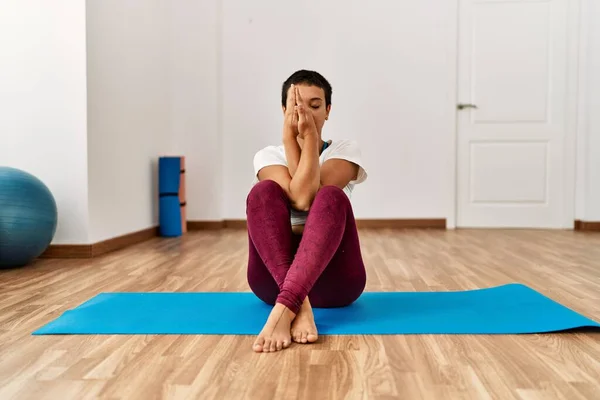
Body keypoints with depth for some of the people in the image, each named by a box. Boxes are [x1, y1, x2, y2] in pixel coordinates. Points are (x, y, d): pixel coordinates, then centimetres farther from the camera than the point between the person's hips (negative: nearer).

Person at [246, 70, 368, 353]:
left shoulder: (346, 150, 5)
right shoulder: (267, 155, 6)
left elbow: (310, 196, -15)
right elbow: (299, 199, -15)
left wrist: (311, 136, -16)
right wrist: (290, 136, -14)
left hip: (334, 277, -1)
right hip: (274, 275, 1)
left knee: (332, 197, -29)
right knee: (262, 192, -24)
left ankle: (284, 308, -46)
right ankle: (298, 304, -40)